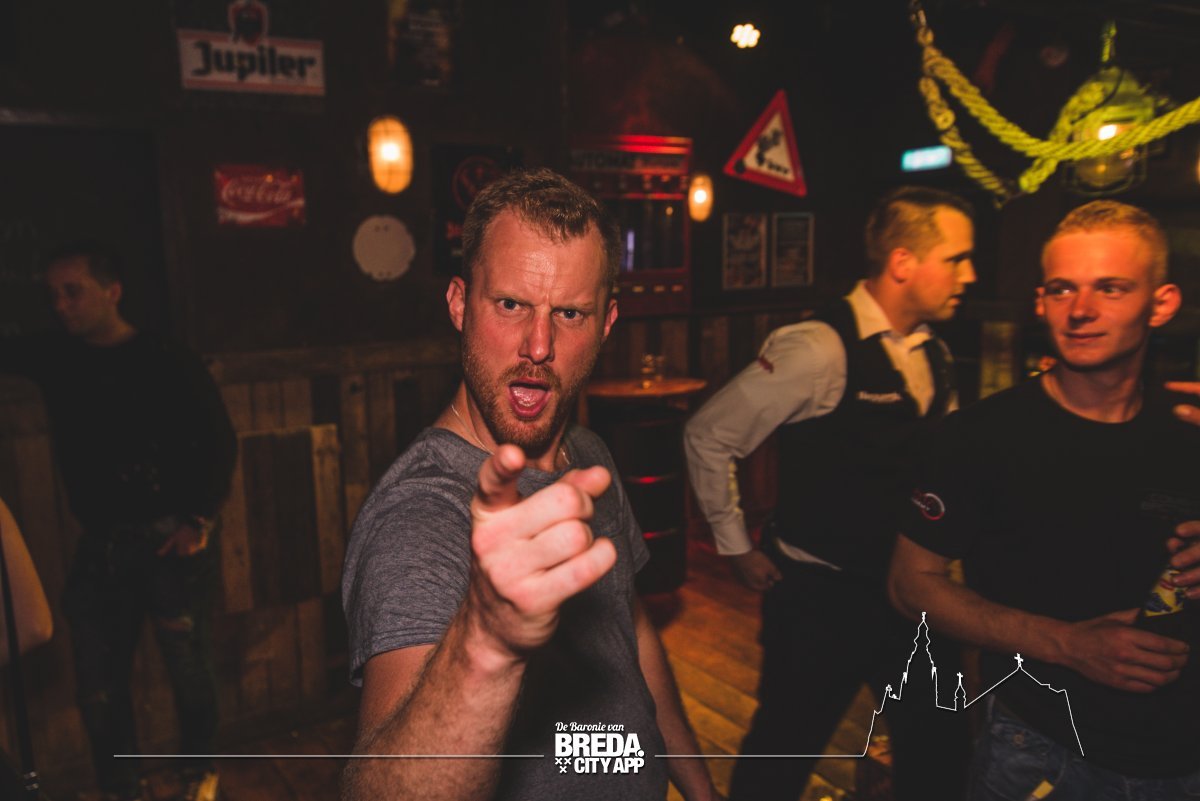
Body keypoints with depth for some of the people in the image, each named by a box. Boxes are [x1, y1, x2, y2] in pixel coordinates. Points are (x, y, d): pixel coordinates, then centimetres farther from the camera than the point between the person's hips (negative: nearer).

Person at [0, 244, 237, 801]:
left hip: (168, 540, -4)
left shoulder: (167, 362, -7)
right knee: (99, 683, 10)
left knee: (188, 666, 6)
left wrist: (200, 520, -10)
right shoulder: (53, 358, 7)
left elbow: (219, 443, -6)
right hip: (98, 545, 5)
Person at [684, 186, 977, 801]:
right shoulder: (819, 349, -20)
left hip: (909, 588, 7)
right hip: (820, 595, -7)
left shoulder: (933, 356, 4)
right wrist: (735, 548, -9)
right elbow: (707, 436, -15)